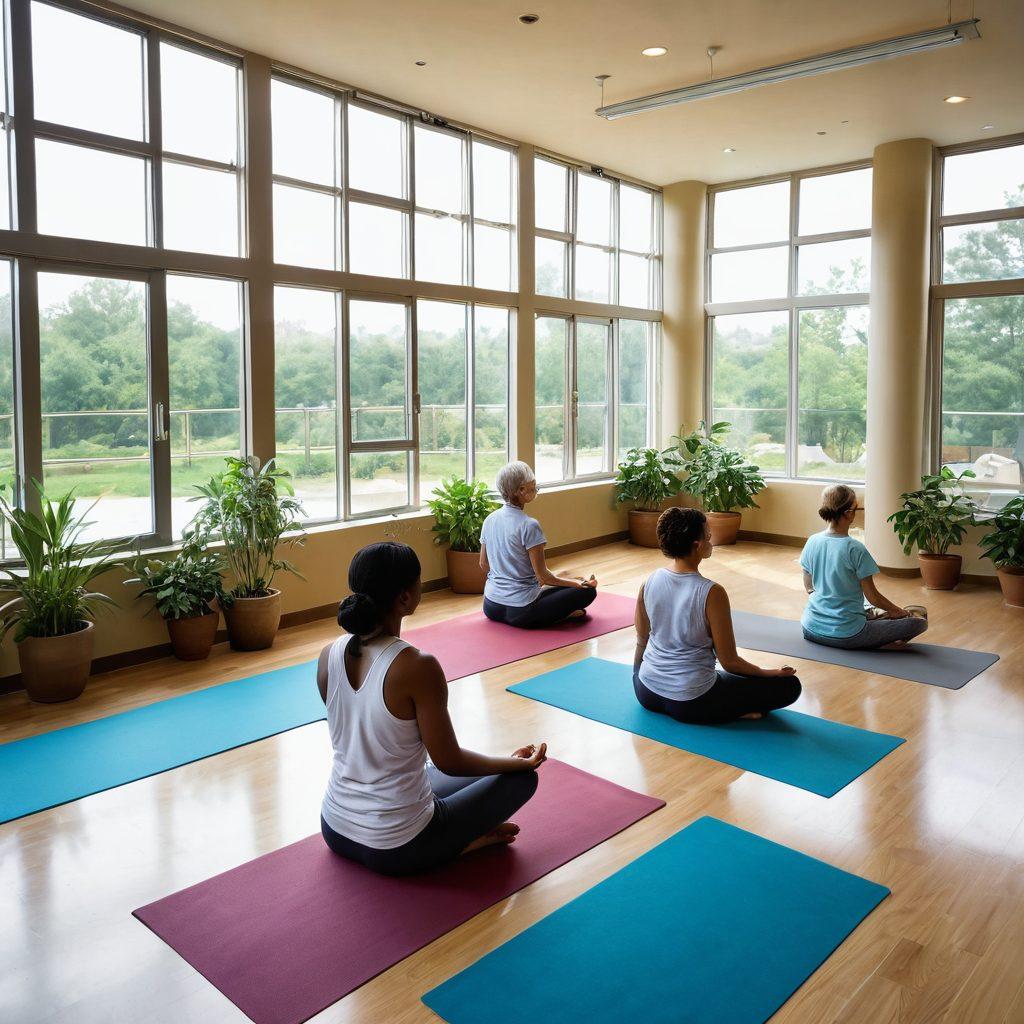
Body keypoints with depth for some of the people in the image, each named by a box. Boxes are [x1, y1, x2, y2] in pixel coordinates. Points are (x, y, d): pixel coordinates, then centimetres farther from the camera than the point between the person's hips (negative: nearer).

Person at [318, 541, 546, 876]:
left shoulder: (328, 656, -8)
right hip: (396, 849, -6)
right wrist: (518, 761, 3)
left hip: (335, 831, 6)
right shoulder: (418, 667, -27)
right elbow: (450, 761, -15)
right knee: (522, 777, 12)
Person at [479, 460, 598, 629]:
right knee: (588, 590, 4)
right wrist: (578, 583, 0)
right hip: (520, 612, -7)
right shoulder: (529, 526, -18)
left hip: (491, 608, 7)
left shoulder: (489, 520, 4)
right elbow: (543, 575, -14)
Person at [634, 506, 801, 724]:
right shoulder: (712, 593, -22)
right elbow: (729, 662, -14)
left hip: (646, 694, 6)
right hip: (691, 702, -5)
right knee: (789, 685, 4)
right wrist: (771, 673, 4)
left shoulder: (649, 582, -6)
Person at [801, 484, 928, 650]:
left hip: (811, 630, 7)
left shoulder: (812, 542, -1)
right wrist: (898, 611, 10)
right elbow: (873, 597, -9)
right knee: (919, 622, 2)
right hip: (846, 635, -6)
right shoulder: (855, 549, -18)